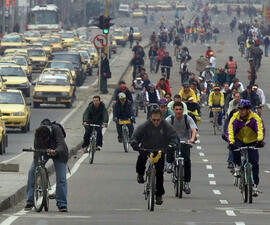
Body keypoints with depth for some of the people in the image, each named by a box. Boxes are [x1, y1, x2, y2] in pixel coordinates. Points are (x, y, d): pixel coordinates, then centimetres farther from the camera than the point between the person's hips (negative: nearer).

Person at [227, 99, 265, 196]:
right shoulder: (235, 117, -16)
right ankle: (237, 166, -13)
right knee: (235, 146, -35)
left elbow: (260, 130, -28)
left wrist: (260, 140, -48)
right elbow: (230, 131, -25)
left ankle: (255, 185, -4)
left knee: (254, 163, -13)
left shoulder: (255, 118, -17)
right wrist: (231, 142, -43)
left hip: (252, 143, 0)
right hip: (240, 141, 0)